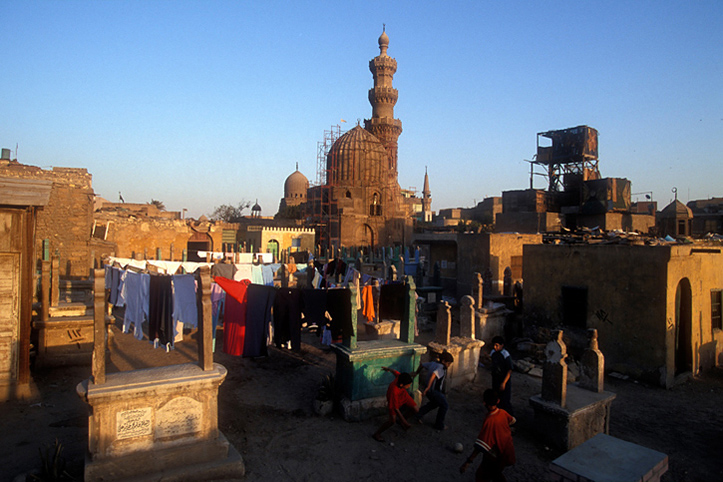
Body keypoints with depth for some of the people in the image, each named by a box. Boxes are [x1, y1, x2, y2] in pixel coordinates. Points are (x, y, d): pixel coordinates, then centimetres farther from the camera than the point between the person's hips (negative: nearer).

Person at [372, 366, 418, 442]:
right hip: (394, 401, -7)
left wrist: (388, 369, 16)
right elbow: (395, 408, -33)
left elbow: (395, 372, -7)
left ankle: (399, 421, 24)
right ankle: (377, 434, 1)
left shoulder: (399, 377, -32)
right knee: (392, 420, -22)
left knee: (416, 410, -1)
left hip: (403, 396, 7)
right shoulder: (393, 392, -45)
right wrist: (404, 421, -27)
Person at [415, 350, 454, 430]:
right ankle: (439, 425, 24)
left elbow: (422, 365, 18)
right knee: (444, 406, 12)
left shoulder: (433, 363, 5)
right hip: (434, 391, -9)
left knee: (434, 403, 31)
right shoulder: (441, 368, -22)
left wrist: (416, 373, 35)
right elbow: (433, 375, -39)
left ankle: (419, 414, 28)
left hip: (429, 390, 9)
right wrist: (427, 388, -40)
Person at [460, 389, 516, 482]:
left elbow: (481, 446, -36)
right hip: (507, 451, 7)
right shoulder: (502, 412, -11)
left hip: (496, 456, -7)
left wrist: (468, 462, -35)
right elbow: (513, 420, 13)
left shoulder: (489, 421, -33)